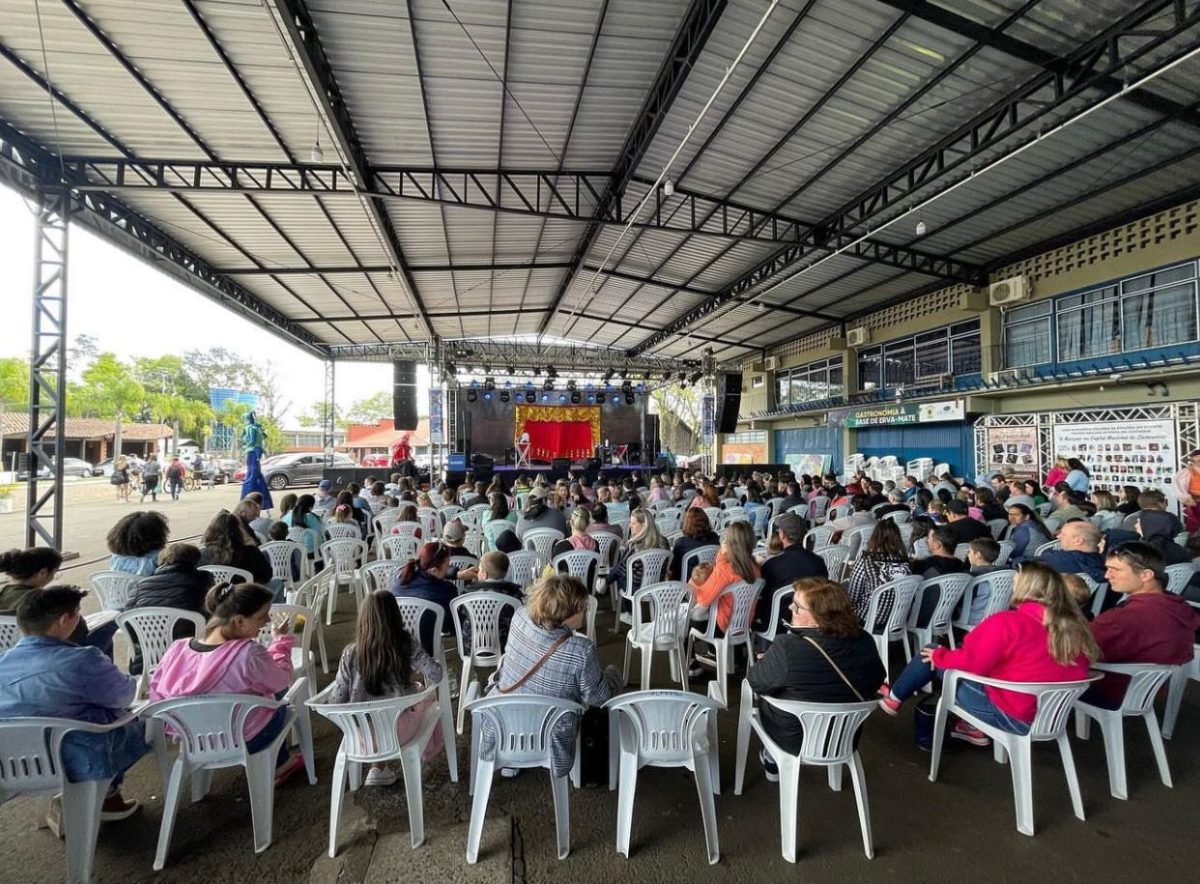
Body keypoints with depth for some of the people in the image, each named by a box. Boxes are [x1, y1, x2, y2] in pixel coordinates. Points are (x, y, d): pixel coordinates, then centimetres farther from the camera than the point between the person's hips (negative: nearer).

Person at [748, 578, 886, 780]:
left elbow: (755, 682, -16)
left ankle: (772, 759, 39)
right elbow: (878, 681, 4)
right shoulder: (864, 642, -16)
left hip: (796, 741, -4)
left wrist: (768, 661, 5)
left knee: (764, 700, 23)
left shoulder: (788, 648, -32)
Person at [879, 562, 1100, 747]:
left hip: (1009, 716, -7)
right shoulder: (1075, 627, -3)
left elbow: (970, 661, -18)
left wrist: (939, 655, 2)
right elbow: (1079, 668, 13)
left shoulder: (1007, 622, -22)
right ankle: (975, 727, 25)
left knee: (931, 653, 7)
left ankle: (893, 698, 25)